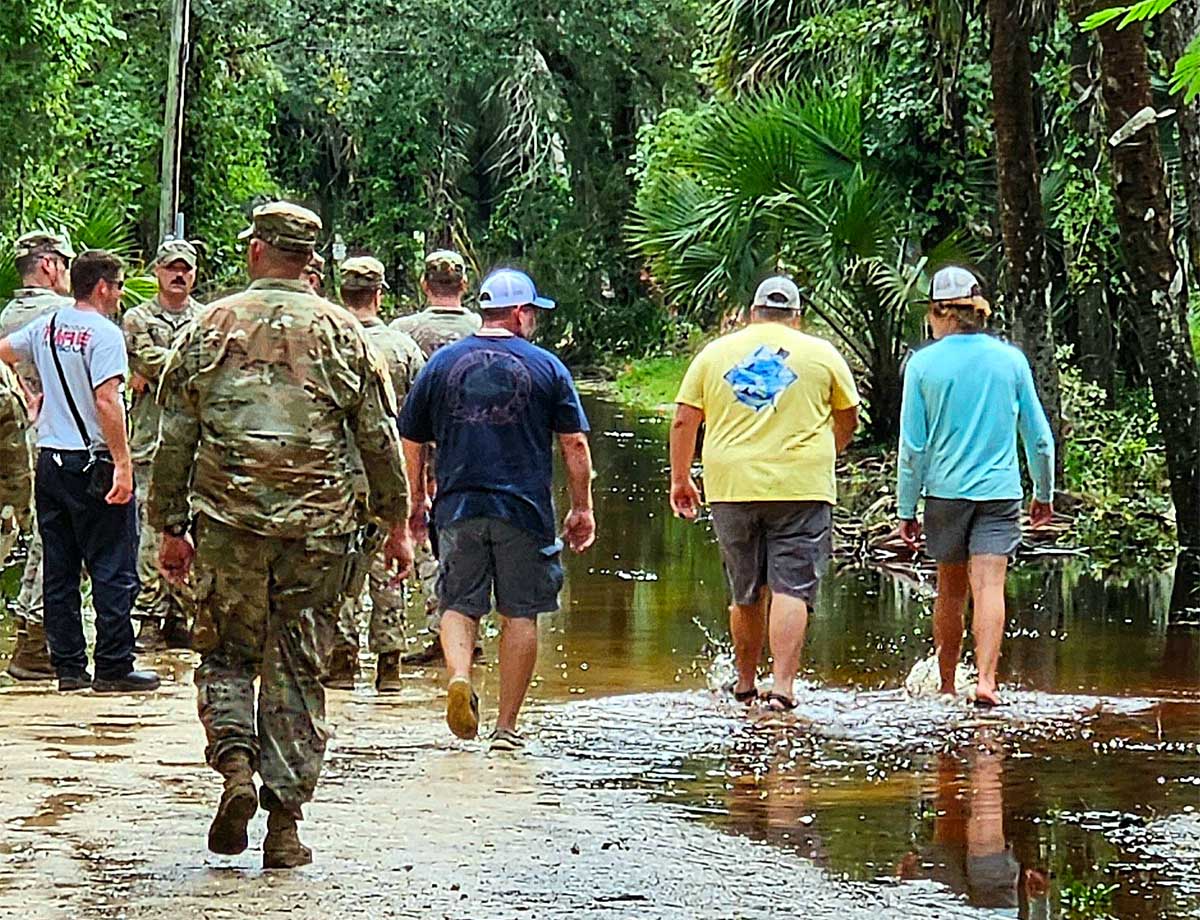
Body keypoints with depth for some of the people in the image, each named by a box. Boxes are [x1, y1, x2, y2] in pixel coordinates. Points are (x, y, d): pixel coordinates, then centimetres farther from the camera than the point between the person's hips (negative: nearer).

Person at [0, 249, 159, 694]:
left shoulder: (47, 325, 9)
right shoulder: (104, 332, -13)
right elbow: (107, 399, -21)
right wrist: (122, 463, -22)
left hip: (49, 458, 7)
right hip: (93, 463, -7)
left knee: (58, 569, 9)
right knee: (112, 570, -2)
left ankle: (68, 666, 12)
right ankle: (113, 668, -2)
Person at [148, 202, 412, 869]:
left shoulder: (210, 328, 3)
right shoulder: (342, 333, 3)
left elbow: (175, 438, 5)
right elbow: (379, 438, 5)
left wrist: (171, 527, 13)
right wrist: (397, 523, 15)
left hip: (227, 523, 0)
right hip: (317, 529, 0)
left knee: (227, 654, 15)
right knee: (298, 670, 6)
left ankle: (236, 764, -9)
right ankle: (286, 824, 5)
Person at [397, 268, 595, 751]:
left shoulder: (443, 362, 6)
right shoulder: (546, 367, 1)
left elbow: (410, 440, 11)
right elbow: (575, 444, 1)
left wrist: (417, 502, 23)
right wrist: (582, 508, 10)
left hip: (458, 507, 1)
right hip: (525, 510, -1)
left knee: (458, 605, 11)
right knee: (520, 615, 7)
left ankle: (459, 675, -18)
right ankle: (506, 725, 7)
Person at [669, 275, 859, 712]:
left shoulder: (714, 353, 11)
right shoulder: (822, 354, 8)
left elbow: (683, 422, 8)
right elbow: (848, 420, 18)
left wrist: (680, 479, 18)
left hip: (731, 487, 2)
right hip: (802, 486, -2)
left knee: (746, 594, 14)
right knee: (792, 590, -5)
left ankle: (745, 683, 24)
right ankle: (783, 686, -15)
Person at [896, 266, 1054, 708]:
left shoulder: (923, 364, -3)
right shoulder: (1010, 359, 2)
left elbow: (912, 446, -2)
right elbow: (1039, 436, 7)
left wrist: (906, 510, 5)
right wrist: (1044, 494, 20)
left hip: (945, 490, 0)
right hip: (999, 491, 0)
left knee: (951, 590, 14)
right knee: (989, 587, -7)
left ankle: (946, 683, 24)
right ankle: (985, 678, -22)